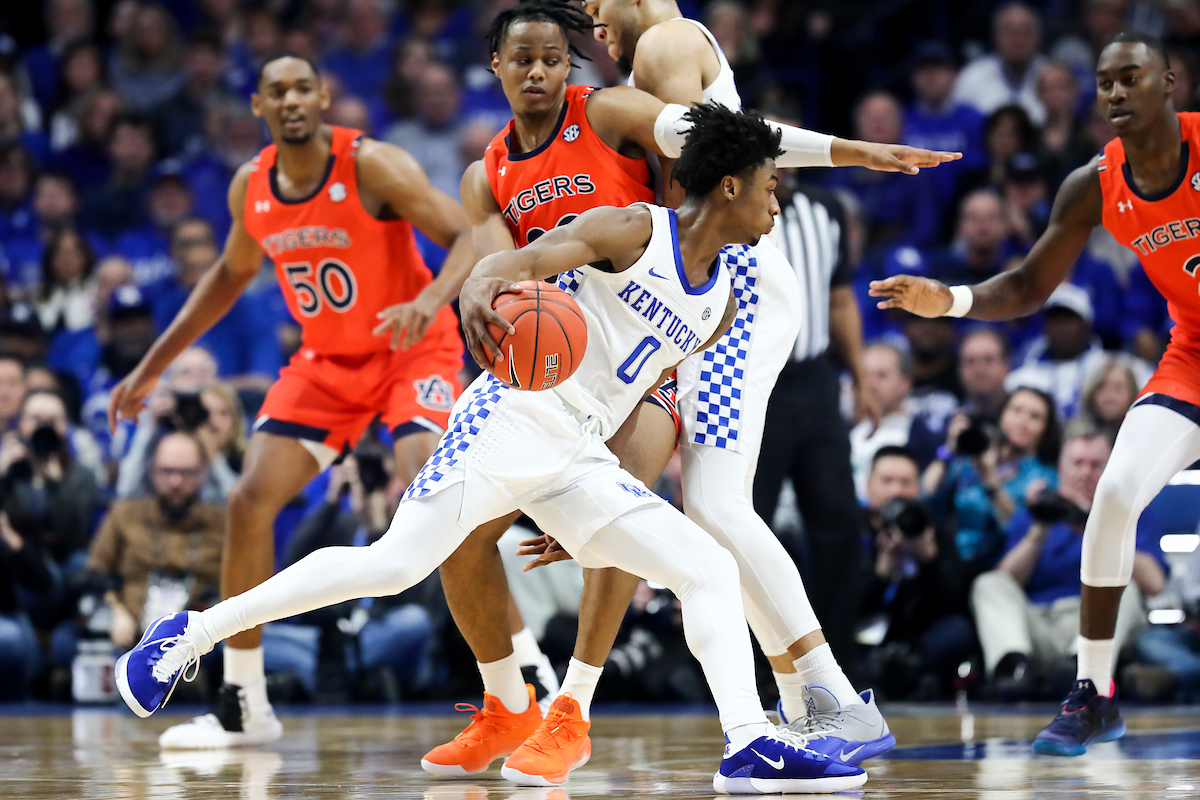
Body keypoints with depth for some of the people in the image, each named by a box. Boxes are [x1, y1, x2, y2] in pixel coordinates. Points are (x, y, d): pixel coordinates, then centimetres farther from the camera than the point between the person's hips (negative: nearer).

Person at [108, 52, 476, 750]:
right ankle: (244, 708, 7)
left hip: (412, 350, -6)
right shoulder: (251, 188, -3)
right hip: (327, 360, 6)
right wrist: (153, 366, 17)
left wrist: (433, 299, -46)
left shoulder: (372, 166, -20)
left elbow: (470, 235, -25)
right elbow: (231, 275, 17)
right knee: (251, 500, -5)